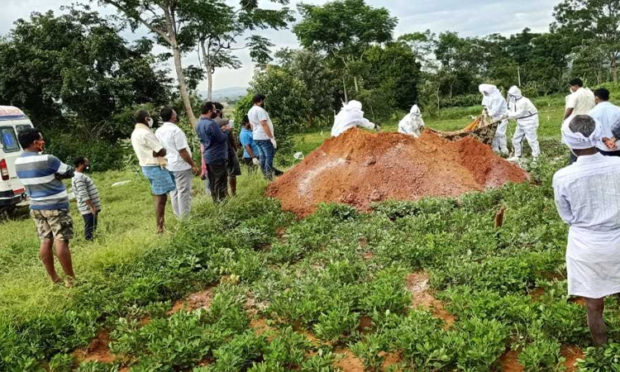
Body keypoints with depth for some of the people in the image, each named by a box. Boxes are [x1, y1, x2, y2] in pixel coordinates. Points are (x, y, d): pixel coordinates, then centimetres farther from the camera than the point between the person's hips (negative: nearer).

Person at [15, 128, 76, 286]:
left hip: (36, 207, 7)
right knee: (61, 241, -4)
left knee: (45, 242, 10)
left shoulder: (18, 162, 4)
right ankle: (70, 278, 1)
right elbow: (69, 172, -8)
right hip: (55, 207, -7)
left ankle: (54, 278, 18)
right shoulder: (47, 159, -19)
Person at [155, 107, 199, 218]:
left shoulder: (158, 131, 5)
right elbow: (182, 151, -19)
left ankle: (178, 215, 23)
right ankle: (185, 217, 5)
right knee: (184, 192, 0)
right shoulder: (175, 130, -18)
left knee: (174, 192, 14)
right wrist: (194, 165, -13)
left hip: (167, 166, 8)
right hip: (181, 166, -8)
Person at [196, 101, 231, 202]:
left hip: (208, 157, 9)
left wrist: (221, 130, 12)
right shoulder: (211, 124, -20)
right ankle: (222, 200, 0)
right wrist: (226, 130, -1)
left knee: (212, 182, 13)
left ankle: (215, 200, 20)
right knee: (221, 182, -2)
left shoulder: (199, 124, 10)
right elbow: (222, 138, -19)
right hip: (218, 157, -9)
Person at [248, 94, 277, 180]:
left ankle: (265, 175, 16)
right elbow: (264, 125, -21)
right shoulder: (260, 110, -15)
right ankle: (269, 177, -6)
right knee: (269, 156, -6)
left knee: (262, 157, 12)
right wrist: (272, 138, -21)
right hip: (264, 137, -10)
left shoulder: (250, 111, 15)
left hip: (256, 137, 10)